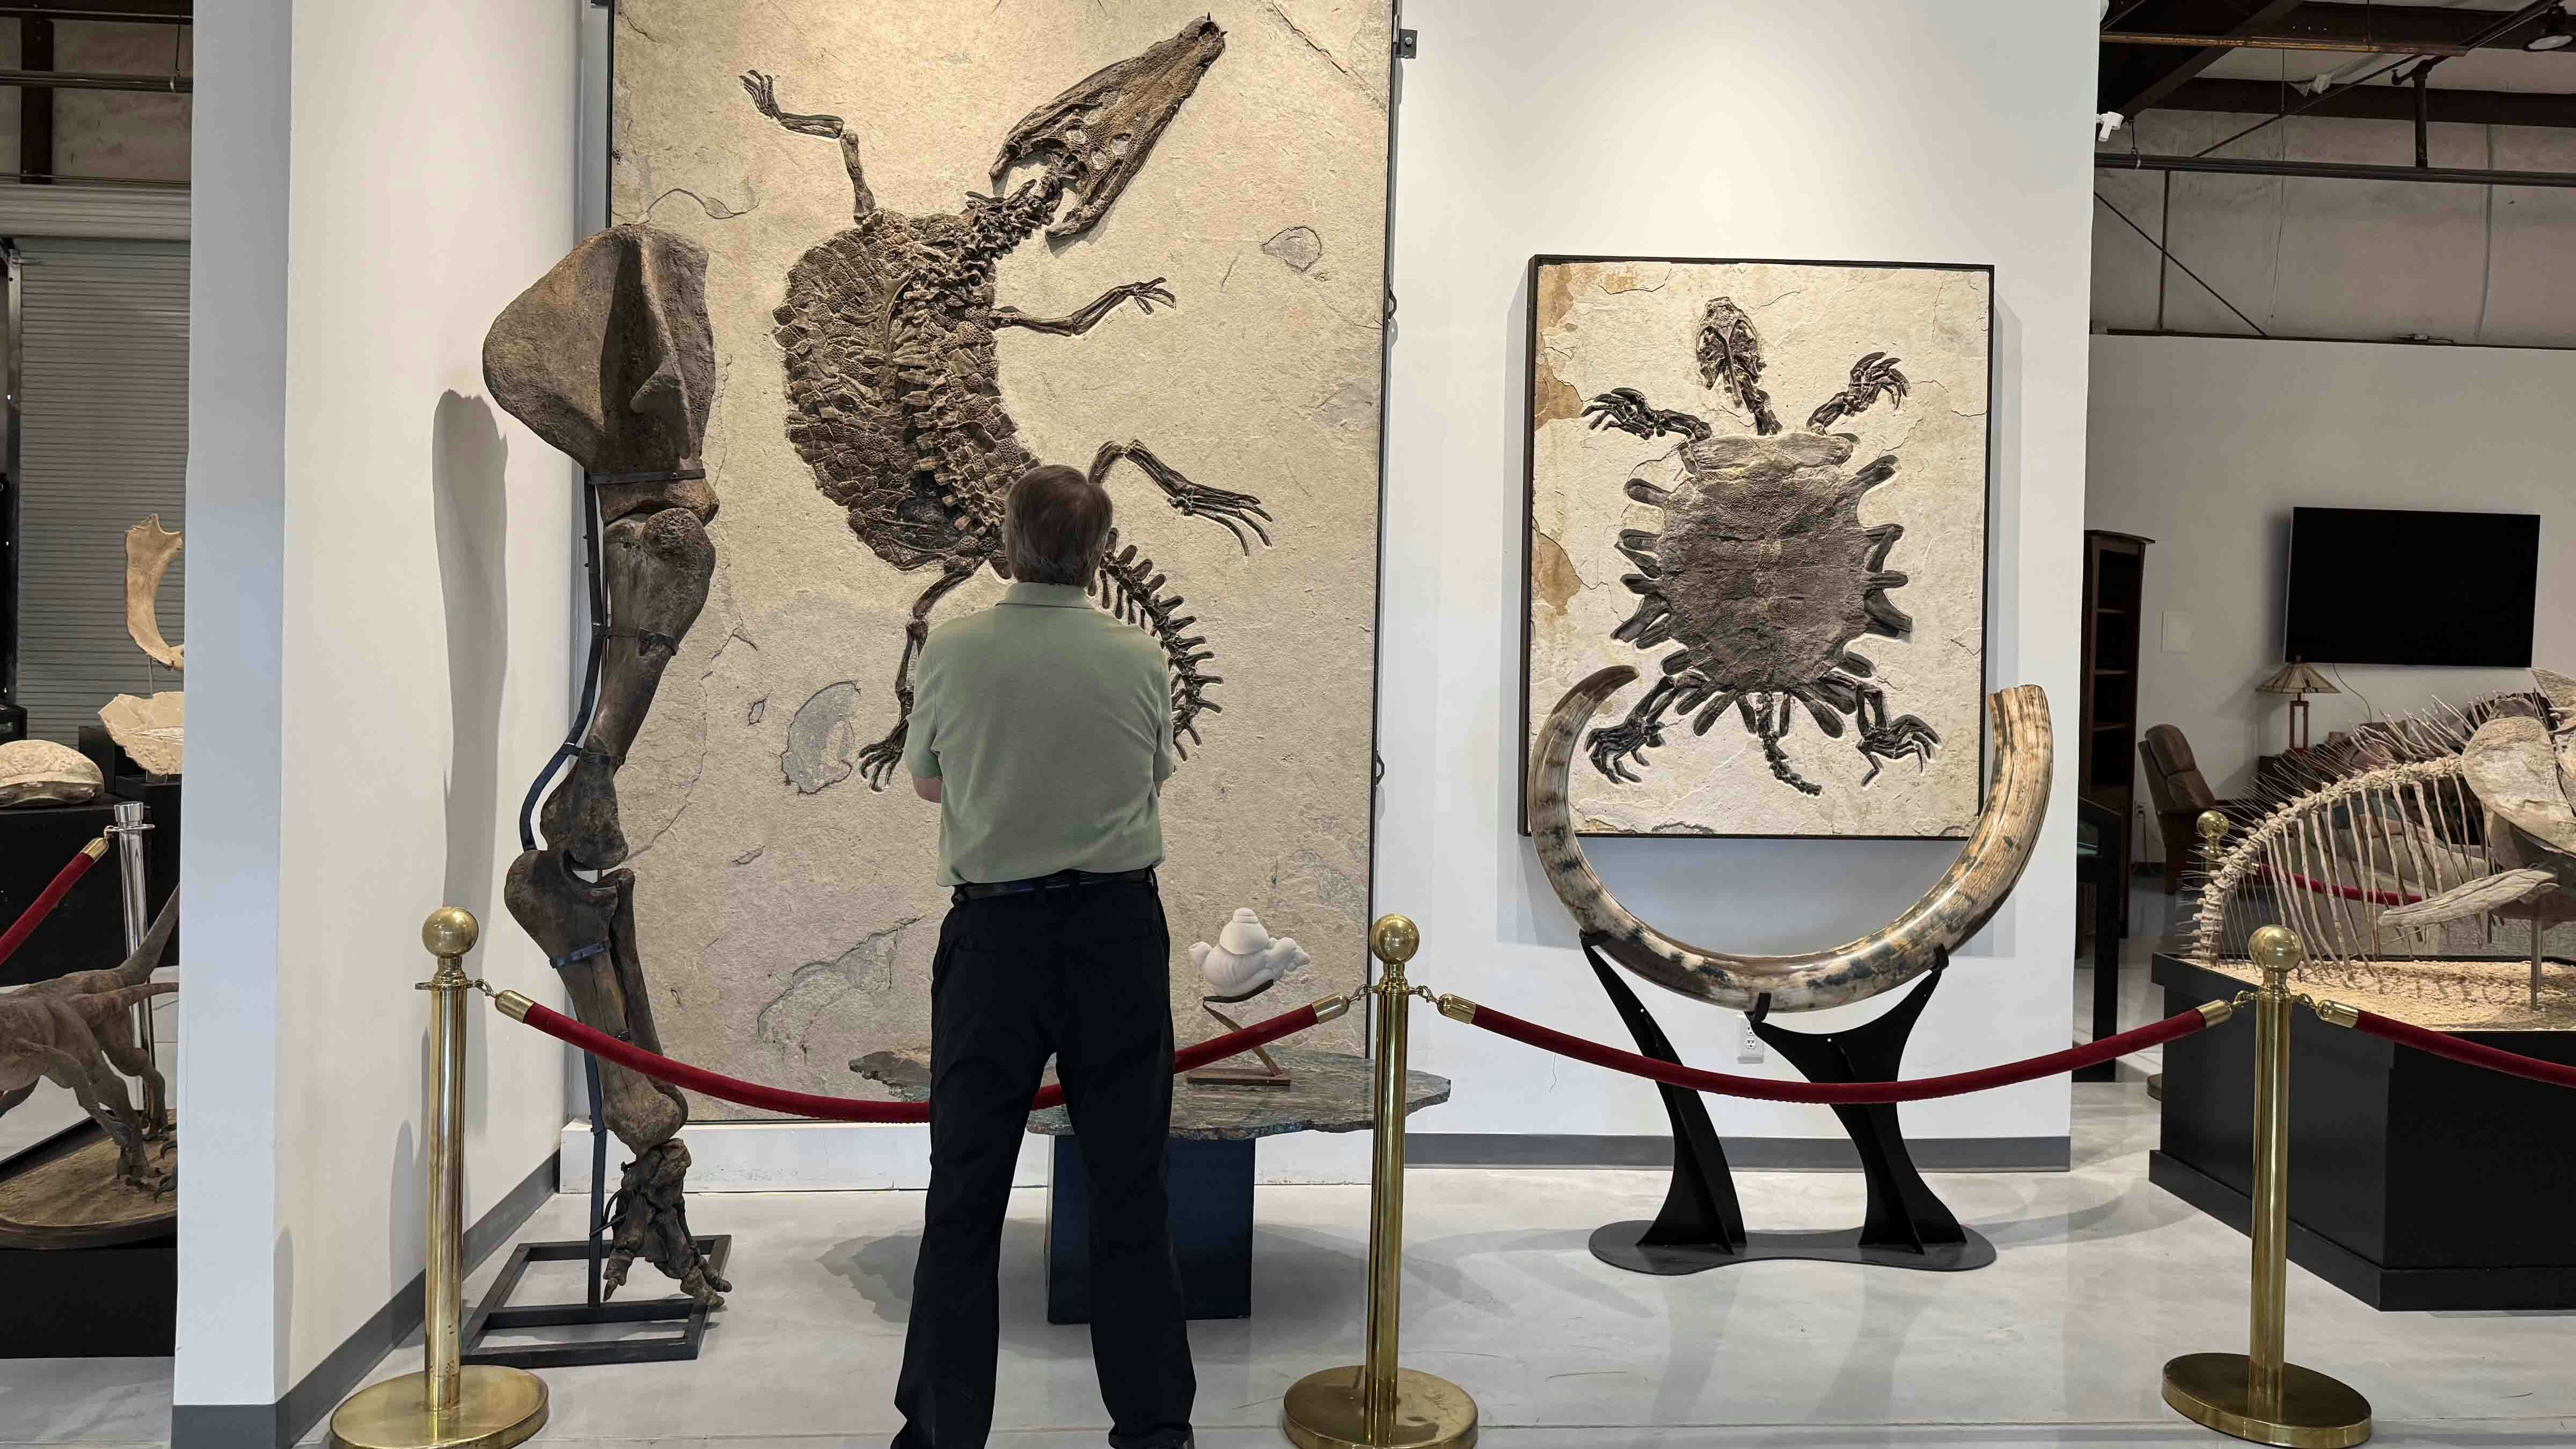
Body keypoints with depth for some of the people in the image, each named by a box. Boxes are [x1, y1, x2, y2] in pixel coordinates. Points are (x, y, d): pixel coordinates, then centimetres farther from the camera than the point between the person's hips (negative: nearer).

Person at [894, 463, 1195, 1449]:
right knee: (1130, 1187, 9)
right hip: (1118, 932, 1)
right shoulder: (1140, 661, -3)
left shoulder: (951, 653, -5)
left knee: (965, 1192, 8)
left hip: (995, 933, -1)